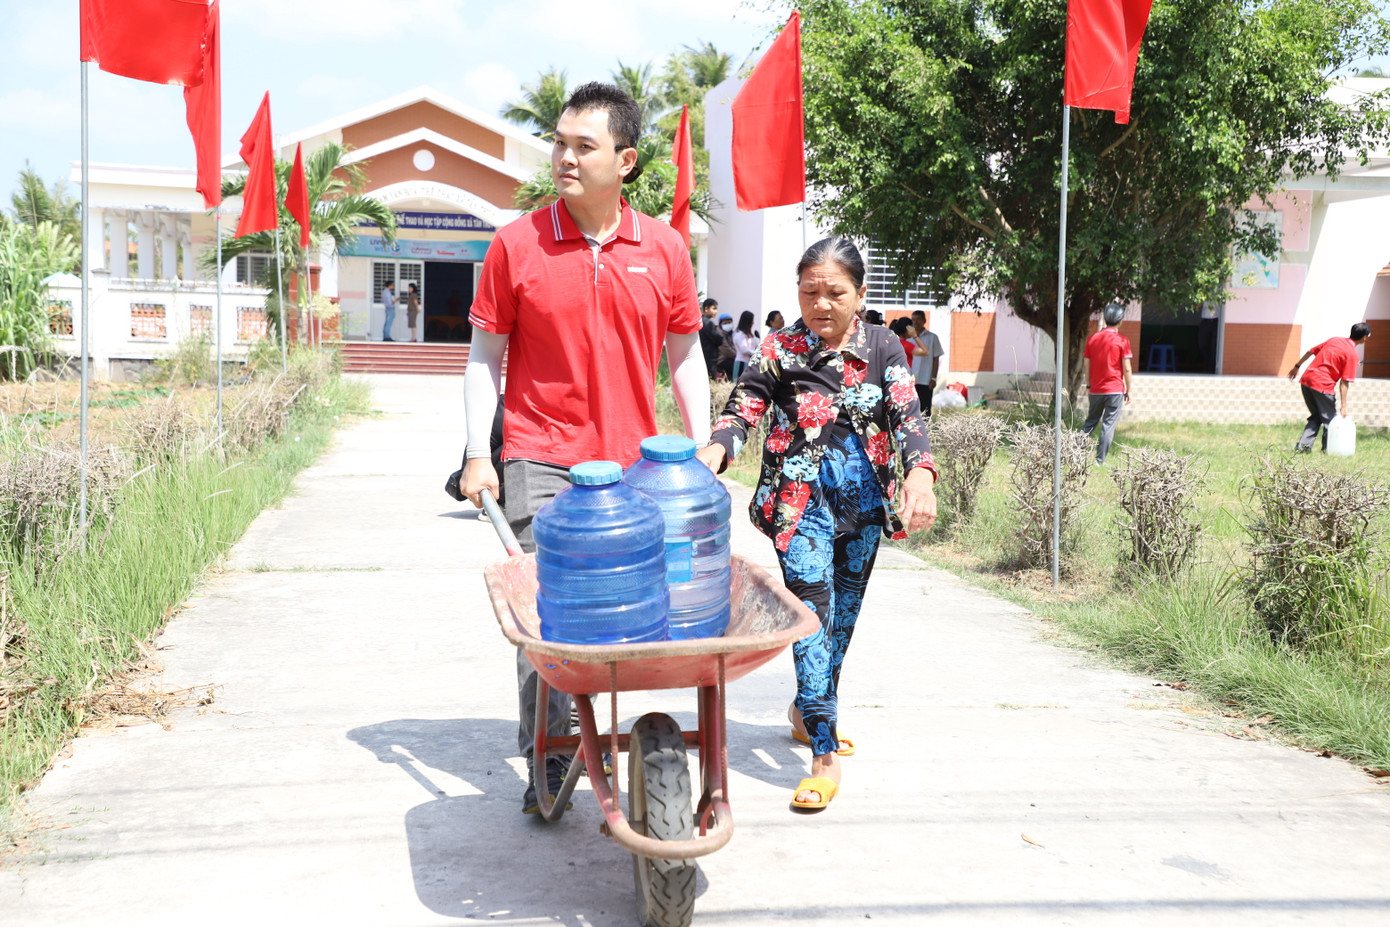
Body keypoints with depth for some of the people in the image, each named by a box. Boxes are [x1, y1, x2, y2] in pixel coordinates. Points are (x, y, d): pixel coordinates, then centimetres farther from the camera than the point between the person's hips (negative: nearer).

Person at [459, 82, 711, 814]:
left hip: (636, 464, 2)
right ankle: (547, 759, 10)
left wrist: (700, 455, 8)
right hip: (541, 461, -2)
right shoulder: (516, 244, -1)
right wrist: (477, 455, -3)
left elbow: (685, 359, 11)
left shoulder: (664, 248, 3)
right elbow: (485, 355, 4)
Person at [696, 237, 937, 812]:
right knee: (813, 614, -12)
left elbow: (906, 415, -10)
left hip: (864, 504, 4)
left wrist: (919, 473, -29)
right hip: (803, 501, -4)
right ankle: (824, 754, -10)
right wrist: (714, 451, -35)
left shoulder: (883, 347, 2)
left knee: (843, 613, 16)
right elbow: (742, 411, -12)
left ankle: (806, 710, 38)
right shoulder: (779, 351, -4)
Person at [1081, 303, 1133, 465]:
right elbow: (1127, 369, -8)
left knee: (1090, 421, 16)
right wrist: (1128, 390, 2)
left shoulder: (1092, 339, 4)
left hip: (1096, 390, 4)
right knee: (1108, 424, 0)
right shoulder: (1122, 341, -8)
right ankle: (1100, 459, -1)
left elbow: (1086, 365, 7)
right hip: (1115, 390, -4)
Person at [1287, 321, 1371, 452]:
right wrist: (1344, 407, -8)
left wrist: (1297, 367, 29)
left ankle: (1303, 445, 9)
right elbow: (1344, 382, -11)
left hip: (1306, 379, 7)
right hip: (1323, 385, -7)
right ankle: (1327, 449, 15)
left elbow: (1310, 351, 16)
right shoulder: (1352, 355, -8)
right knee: (1329, 419, 10)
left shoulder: (1334, 340, 11)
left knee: (1316, 416, 19)